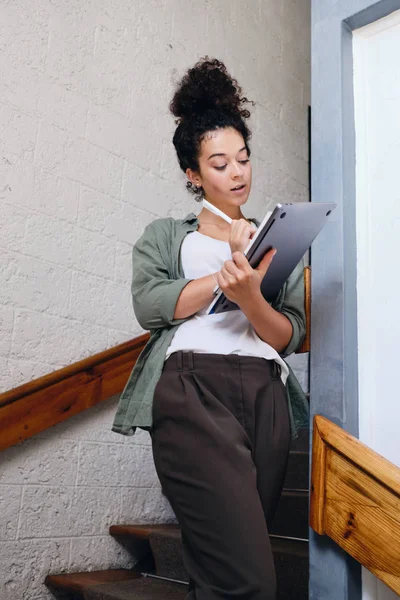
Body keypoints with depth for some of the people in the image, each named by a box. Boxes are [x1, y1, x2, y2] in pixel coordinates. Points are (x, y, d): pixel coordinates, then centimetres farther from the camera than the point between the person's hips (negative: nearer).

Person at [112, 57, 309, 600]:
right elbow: (149, 305, -2)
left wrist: (249, 296, -11)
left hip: (266, 396, 4)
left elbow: (289, 336, 10)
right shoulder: (165, 235, 19)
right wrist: (229, 270, -4)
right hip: (191, 391, -3)